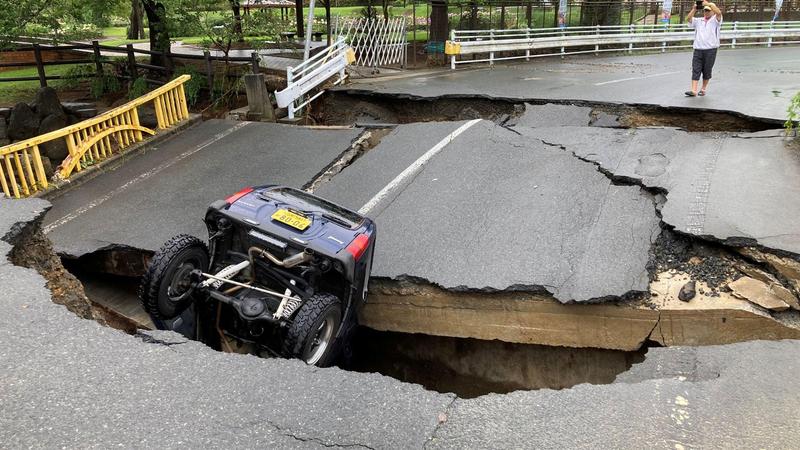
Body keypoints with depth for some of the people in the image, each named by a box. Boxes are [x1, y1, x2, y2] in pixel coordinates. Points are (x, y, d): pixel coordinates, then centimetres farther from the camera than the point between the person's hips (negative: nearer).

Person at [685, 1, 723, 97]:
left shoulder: (715, 20, 3)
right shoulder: (698, 21, 15)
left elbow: (719, 12, -17)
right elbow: (688, 19, 2)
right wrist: (694, 9, -8)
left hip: (710, 50, -3)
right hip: (698, 49, 3)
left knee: (707, 71, 4)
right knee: (695, 70, -6)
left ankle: (703, 89, 15)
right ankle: (694, 91, -11)